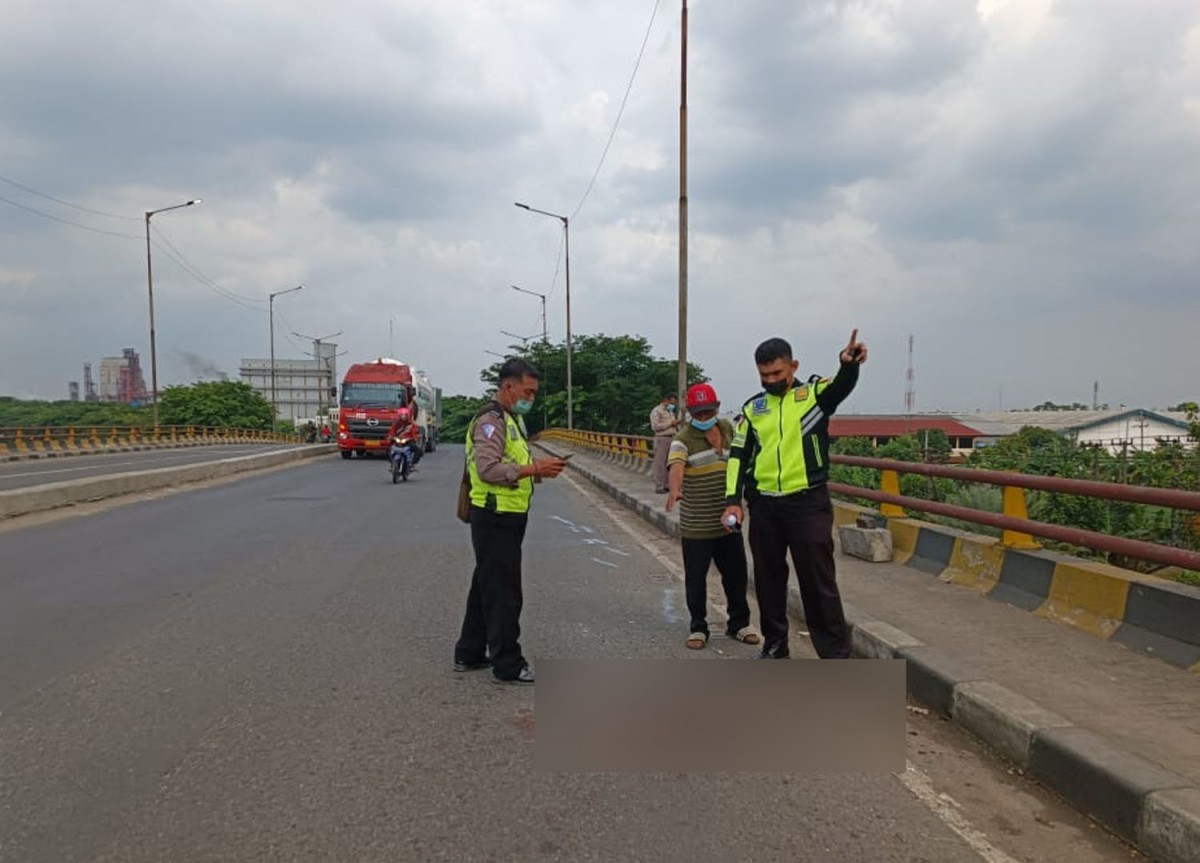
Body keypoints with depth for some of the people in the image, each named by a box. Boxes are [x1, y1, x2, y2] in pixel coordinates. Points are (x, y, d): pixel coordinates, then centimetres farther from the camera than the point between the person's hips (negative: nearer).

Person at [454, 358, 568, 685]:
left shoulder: (512, 419, 17)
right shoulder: (490, 420, -16)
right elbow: (488, 470, -26)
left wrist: (538, 467, 4)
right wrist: (534, 468, -25)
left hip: (507, 517, 10)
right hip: (495, 517, -10)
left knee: (486, 587, 17)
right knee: (503, 593, -3)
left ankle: (469, 654, 29)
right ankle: (508, 665, 5)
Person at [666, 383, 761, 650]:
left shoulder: (728, 429, 6)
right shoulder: (683, 439, -14)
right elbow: (676, 466, -33)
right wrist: (674, 490, -50)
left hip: (728, 522, 5)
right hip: (695, 527, -5)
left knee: (736, 575, 13)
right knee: (696, 579, 6)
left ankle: (739, 623, 30)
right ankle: (698, 627, 22)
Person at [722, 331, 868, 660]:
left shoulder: (814, 393, 0)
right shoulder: (753, 408, 10)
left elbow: (843, 386, -22)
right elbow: (738, 455, 10)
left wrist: (849, 363, -45)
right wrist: (733, 500, 0)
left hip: (808, 503, -4)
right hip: (763, 506, 4)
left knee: (818, 579, 0)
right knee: (768, 579, 13)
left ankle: (836, 654, 9)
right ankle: (774, 644, 29)